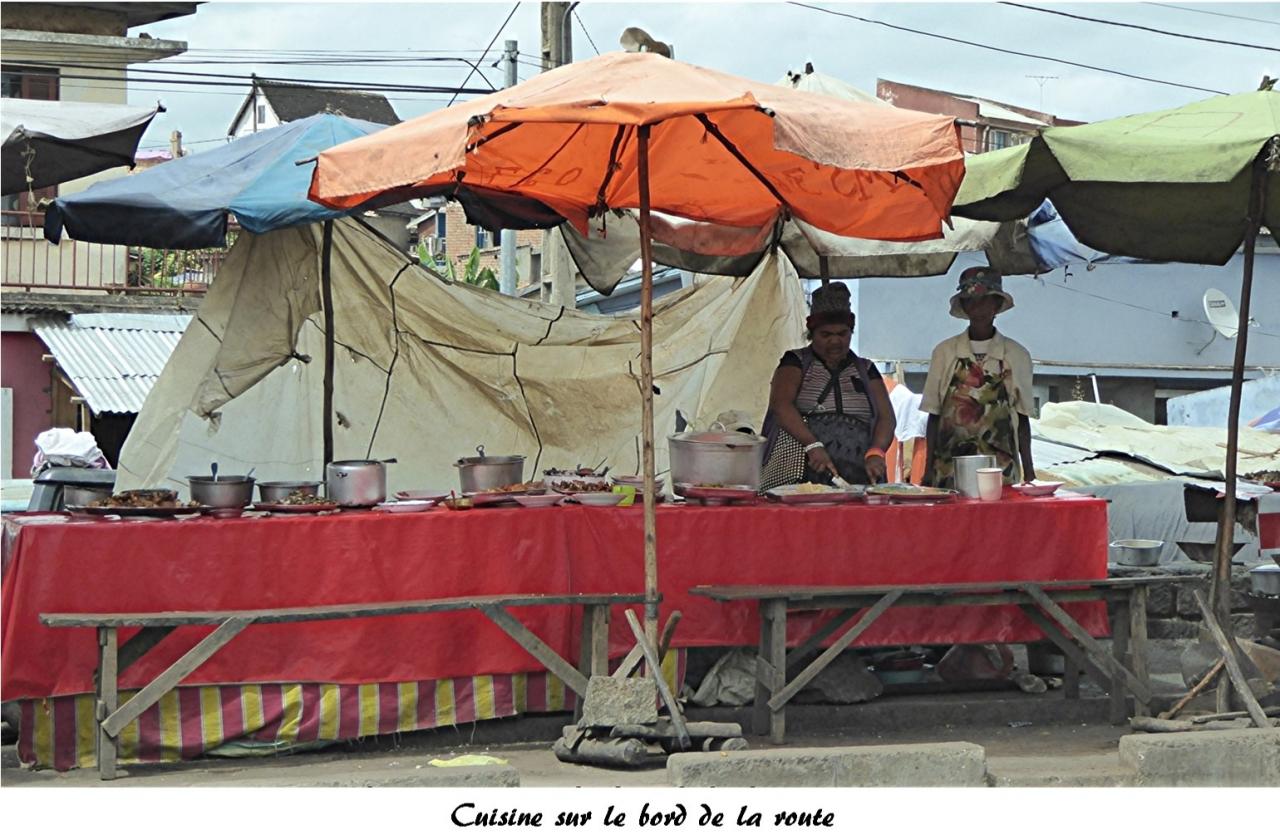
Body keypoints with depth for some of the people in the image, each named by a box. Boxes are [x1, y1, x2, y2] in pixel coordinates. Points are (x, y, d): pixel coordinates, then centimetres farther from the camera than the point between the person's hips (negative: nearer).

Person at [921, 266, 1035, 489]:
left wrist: (1029, 471, 7)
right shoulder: (945, 352, 5)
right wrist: (928, 470, 4)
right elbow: (934, 416, 8)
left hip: (1001, 469, 0)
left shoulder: (1017, 356, 6)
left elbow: (1022, 418, 10)